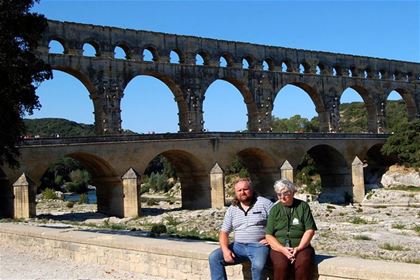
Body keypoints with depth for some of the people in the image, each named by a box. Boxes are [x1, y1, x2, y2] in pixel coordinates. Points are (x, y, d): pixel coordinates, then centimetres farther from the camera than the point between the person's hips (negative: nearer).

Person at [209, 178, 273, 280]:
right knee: (214, 257, -14)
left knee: (258, 265, -35)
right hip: (238, 246, 5)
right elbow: (224, 232, 11)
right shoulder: (232, 209, 13)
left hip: (258, 246, -4)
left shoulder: (264, 203, 1)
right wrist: (225, 249, -7)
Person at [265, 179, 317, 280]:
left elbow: (310, 230, 2)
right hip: (279, 247, 0)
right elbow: (269, 235, 6)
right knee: (281, 265, -33)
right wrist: (282, 249, -11)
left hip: (301, 246, 0)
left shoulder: (303, 206, 9)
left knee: (304, 264, -33)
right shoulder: (275, 209, 11)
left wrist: (299, 248, -12)